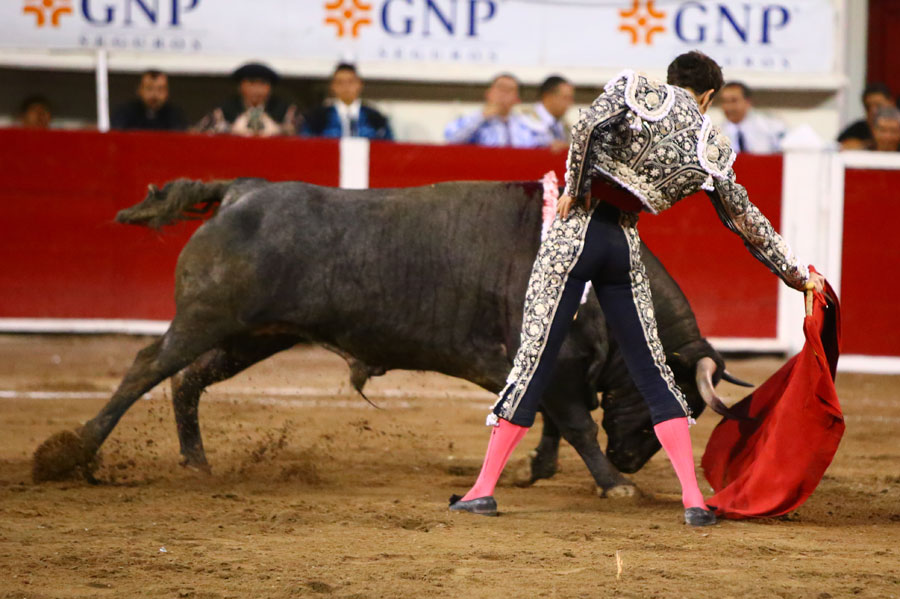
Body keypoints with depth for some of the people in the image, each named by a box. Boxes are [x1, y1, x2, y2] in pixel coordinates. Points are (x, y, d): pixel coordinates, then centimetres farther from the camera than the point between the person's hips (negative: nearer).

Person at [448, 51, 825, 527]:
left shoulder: (637, 89, 3)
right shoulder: (711, 149, 9)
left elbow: (588, 124, -18)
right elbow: (748, 223, 16)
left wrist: (575, 188, -6)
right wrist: (799, 275, 27)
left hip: (576, 228, -2)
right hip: (625, 245, 2)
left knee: (534, 360, 0)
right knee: (651, 369, 10)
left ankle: (484, 488, 1)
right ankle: (693, 498, 4)